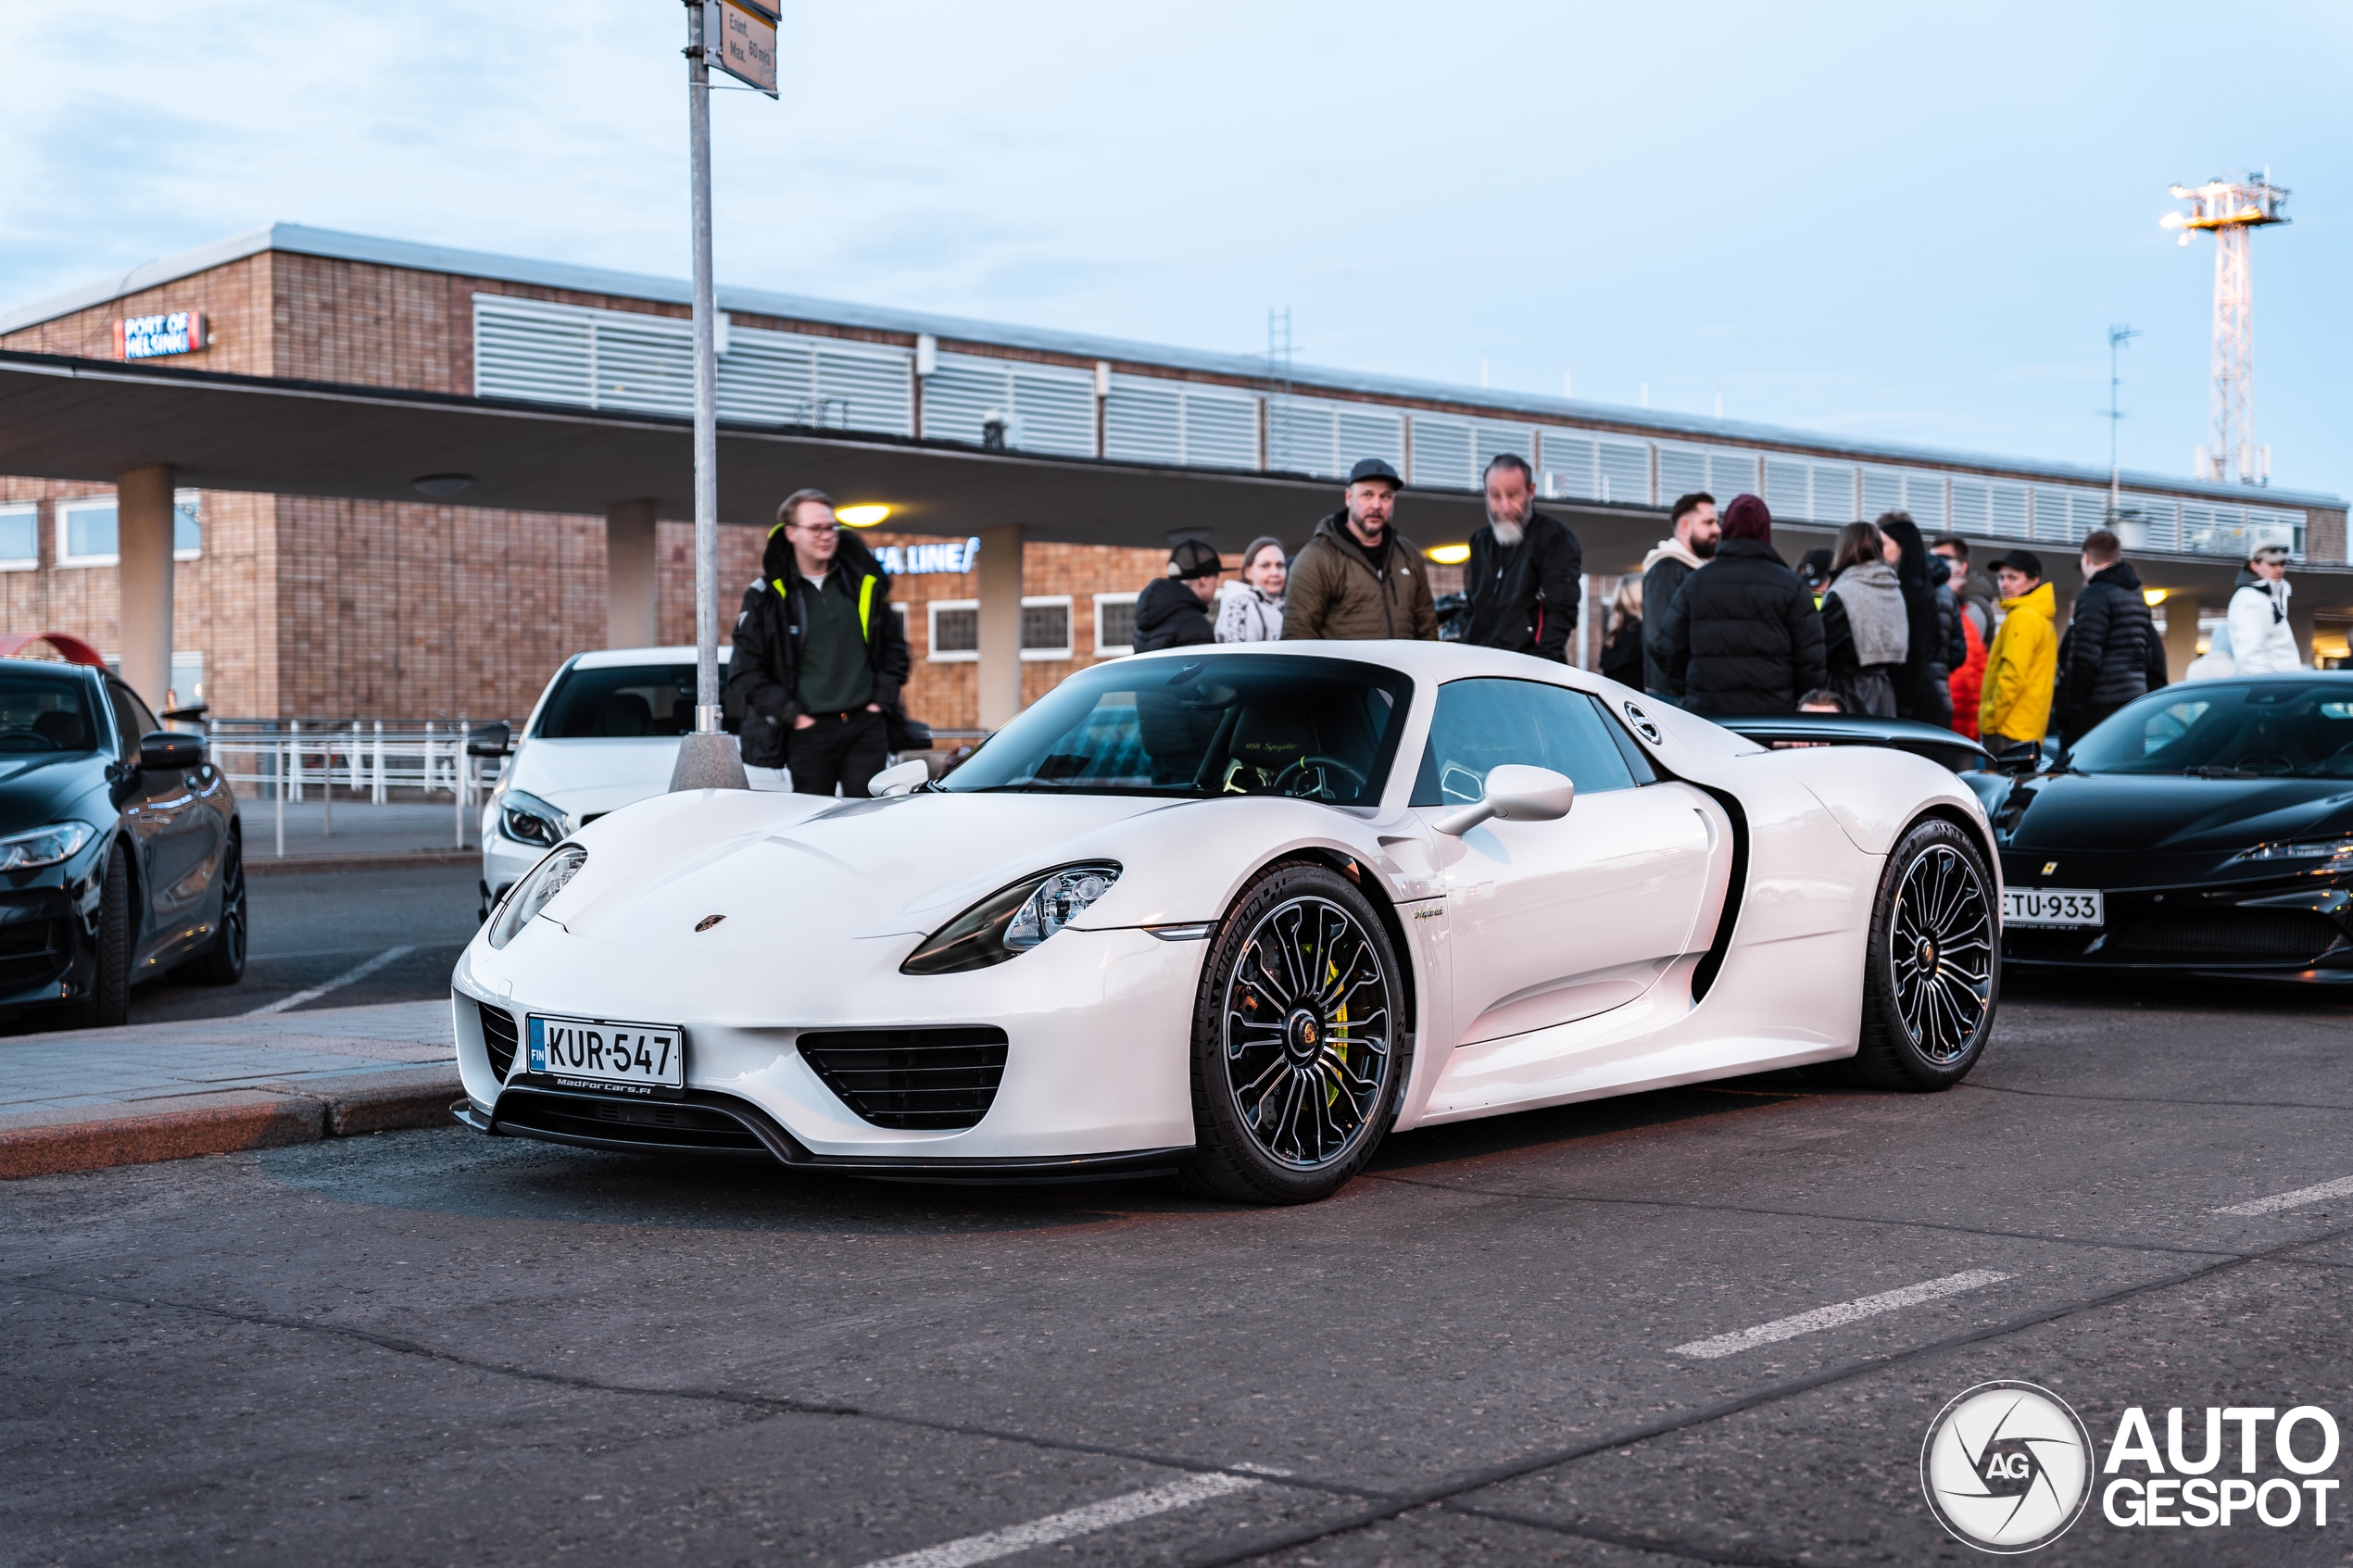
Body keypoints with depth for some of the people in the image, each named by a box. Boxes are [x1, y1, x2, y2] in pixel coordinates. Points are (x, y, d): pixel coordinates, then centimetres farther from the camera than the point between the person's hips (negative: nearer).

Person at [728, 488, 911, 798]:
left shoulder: (864, 583, 9)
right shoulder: (766, 597, 0)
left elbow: (894, 646, 18)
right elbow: (744, 672, -1)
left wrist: (882, 698, 5)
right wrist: (790, 715, -7)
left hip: (867, 728, 2)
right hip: (809, 733, -2)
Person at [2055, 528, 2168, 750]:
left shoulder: (2095, 595, -10)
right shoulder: (2136, 596, 20)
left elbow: (2085, 659, -17)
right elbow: (2156, 655, 22)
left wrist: (2068, 709, -14)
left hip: (2098, 708, -9)